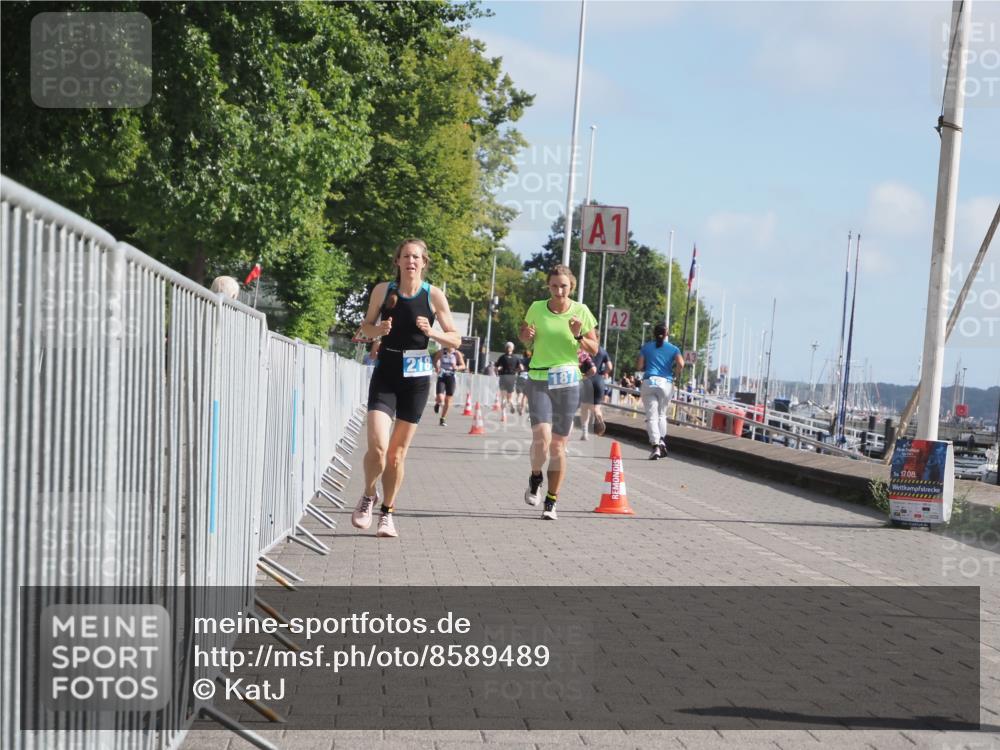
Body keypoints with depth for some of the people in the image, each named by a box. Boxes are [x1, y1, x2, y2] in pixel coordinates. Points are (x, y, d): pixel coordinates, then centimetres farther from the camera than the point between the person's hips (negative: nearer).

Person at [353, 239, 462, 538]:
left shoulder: (434, 295, -3)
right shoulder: (383, 290, 0)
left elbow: (455, 340, 1)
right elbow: (365, 326, 13)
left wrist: (431, 332, -18)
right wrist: (378, 330, -10)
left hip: (417, 378, 0)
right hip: (386, 374, 0)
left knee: (397, 453, 7)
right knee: (377, 447, -15)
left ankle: (387, 513, 23)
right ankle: (369, 496, 14)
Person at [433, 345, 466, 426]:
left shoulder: (457, 354, -5)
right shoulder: (441, 352, -5)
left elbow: (463, 366, 0)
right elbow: (435, 361, 11)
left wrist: (457, 367, -21)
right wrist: (436, 367, -10)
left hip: (451, 377, 1)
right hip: (441, 377, -1)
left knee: (448, 400, 5)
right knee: (440, 398, -16)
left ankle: (442, 419, 21)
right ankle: (437, 403, 23)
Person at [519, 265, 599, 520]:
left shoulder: (581, 312, -2)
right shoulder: (536, 308, 0)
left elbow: (594, 349, 3)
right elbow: (524, 335, 18)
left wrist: (579, 337, -16)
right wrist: (527, 334, -6)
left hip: (568, 383, 0)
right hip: (538, 380, 0)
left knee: (558, 445, 4)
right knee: (541, 437, -18)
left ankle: (551, 502, 17)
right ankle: (535, 478, 13)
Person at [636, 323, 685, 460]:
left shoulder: (646, 347, 10)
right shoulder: (673, 349, 10)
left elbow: (638, 366, 5)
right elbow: (681, 364, -6)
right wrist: (673, 372, 13)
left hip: (649, 382, -1)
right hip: (666, 383, 1)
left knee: (651, 416, -4)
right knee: (662, 414, 17)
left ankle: (655, 445, -17)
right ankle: (662, 440, -3)